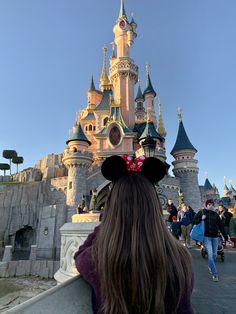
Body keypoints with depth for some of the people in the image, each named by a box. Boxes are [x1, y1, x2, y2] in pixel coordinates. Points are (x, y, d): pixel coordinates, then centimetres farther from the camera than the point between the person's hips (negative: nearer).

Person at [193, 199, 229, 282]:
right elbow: (194, 221, -2)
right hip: (206, 237, -3)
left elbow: (221, 226, 6)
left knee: (214, 255, 14)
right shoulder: (201, 212, -4)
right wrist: (201, 219, -19)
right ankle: (215, 274, 0)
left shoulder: (215, 214, 5)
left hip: (215, 237, 4)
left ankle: (210, 267, 40)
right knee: (210, 255, -10)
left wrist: (226, 237, 3)